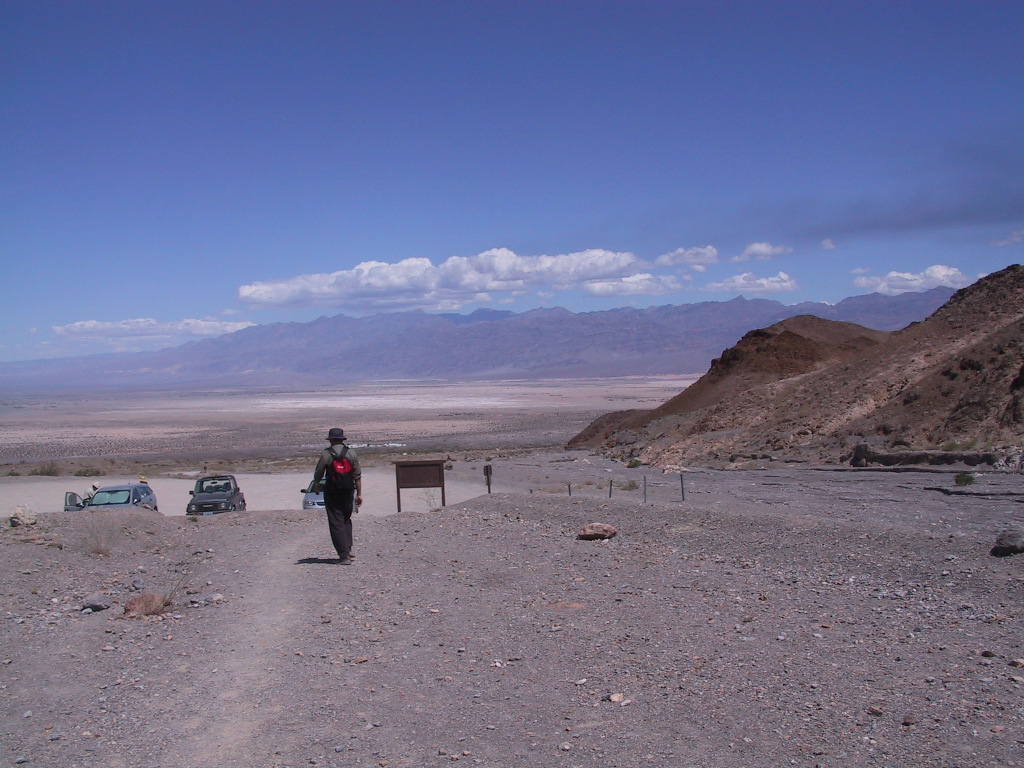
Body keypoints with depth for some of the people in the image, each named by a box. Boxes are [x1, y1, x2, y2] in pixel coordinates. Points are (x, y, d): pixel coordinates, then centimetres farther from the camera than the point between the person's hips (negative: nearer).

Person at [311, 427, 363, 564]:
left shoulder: (326, 454, -9)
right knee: (346, 520, 22)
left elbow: (318, 474, -2)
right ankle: (348, 548, 12)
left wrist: (316, 487, 18)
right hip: (348, 492, 3)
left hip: (332, 492, -3)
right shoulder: (351, 453, 0)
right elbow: (357, 475, 0)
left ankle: (344, 555, -4)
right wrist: (359, 494, 7)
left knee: (336, 523, 1)